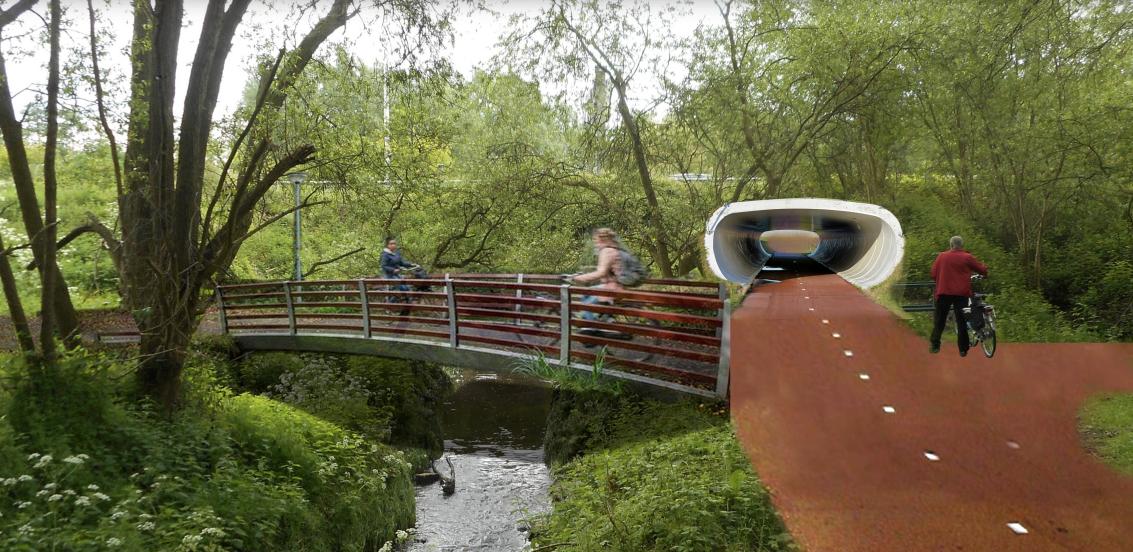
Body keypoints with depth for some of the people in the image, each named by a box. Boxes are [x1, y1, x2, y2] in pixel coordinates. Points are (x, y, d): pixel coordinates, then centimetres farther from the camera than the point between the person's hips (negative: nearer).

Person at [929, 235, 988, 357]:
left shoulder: (941, 256, 2)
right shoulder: (967, 258, -1)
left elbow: (934, 274, 4)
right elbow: (982, 270, 6)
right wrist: (984, 267, 29)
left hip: (944, 292, 1)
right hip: (962, 293, -1)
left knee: (939, 319, 9)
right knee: (962, 320, 6)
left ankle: (934, 344, 1)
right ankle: (963, 349, 8)